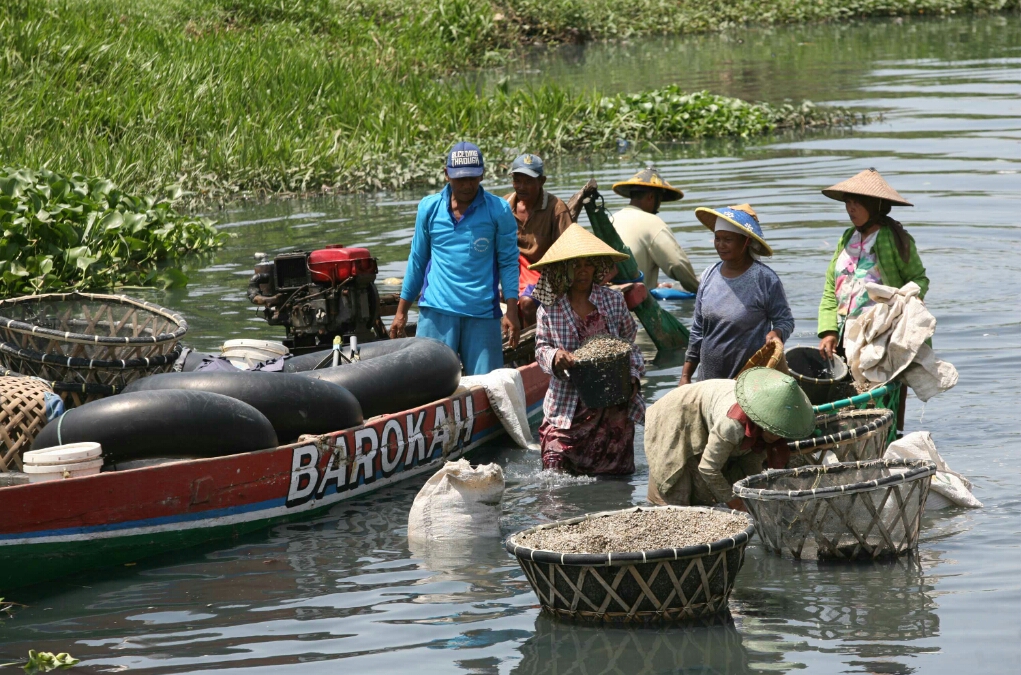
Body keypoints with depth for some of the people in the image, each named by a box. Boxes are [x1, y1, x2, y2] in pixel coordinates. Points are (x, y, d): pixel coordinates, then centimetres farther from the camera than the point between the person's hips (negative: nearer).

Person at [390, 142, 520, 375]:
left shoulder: (498, 210, 2)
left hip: (483, 313, -1)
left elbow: (509, 262, 4)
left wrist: (511, 311, -6)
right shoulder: (429, 207, 7)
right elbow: (417, 260, 15)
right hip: (437, 310, 1)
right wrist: (401, 311, 14)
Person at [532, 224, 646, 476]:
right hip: (568, 405, -1)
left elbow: (630, 344, 8)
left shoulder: (613, 300, 2)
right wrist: (554, 356, -19)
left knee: (615, 471, 7)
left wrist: (633, 376, -6)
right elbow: (541, 348, 4)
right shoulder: (549, 308, 0)